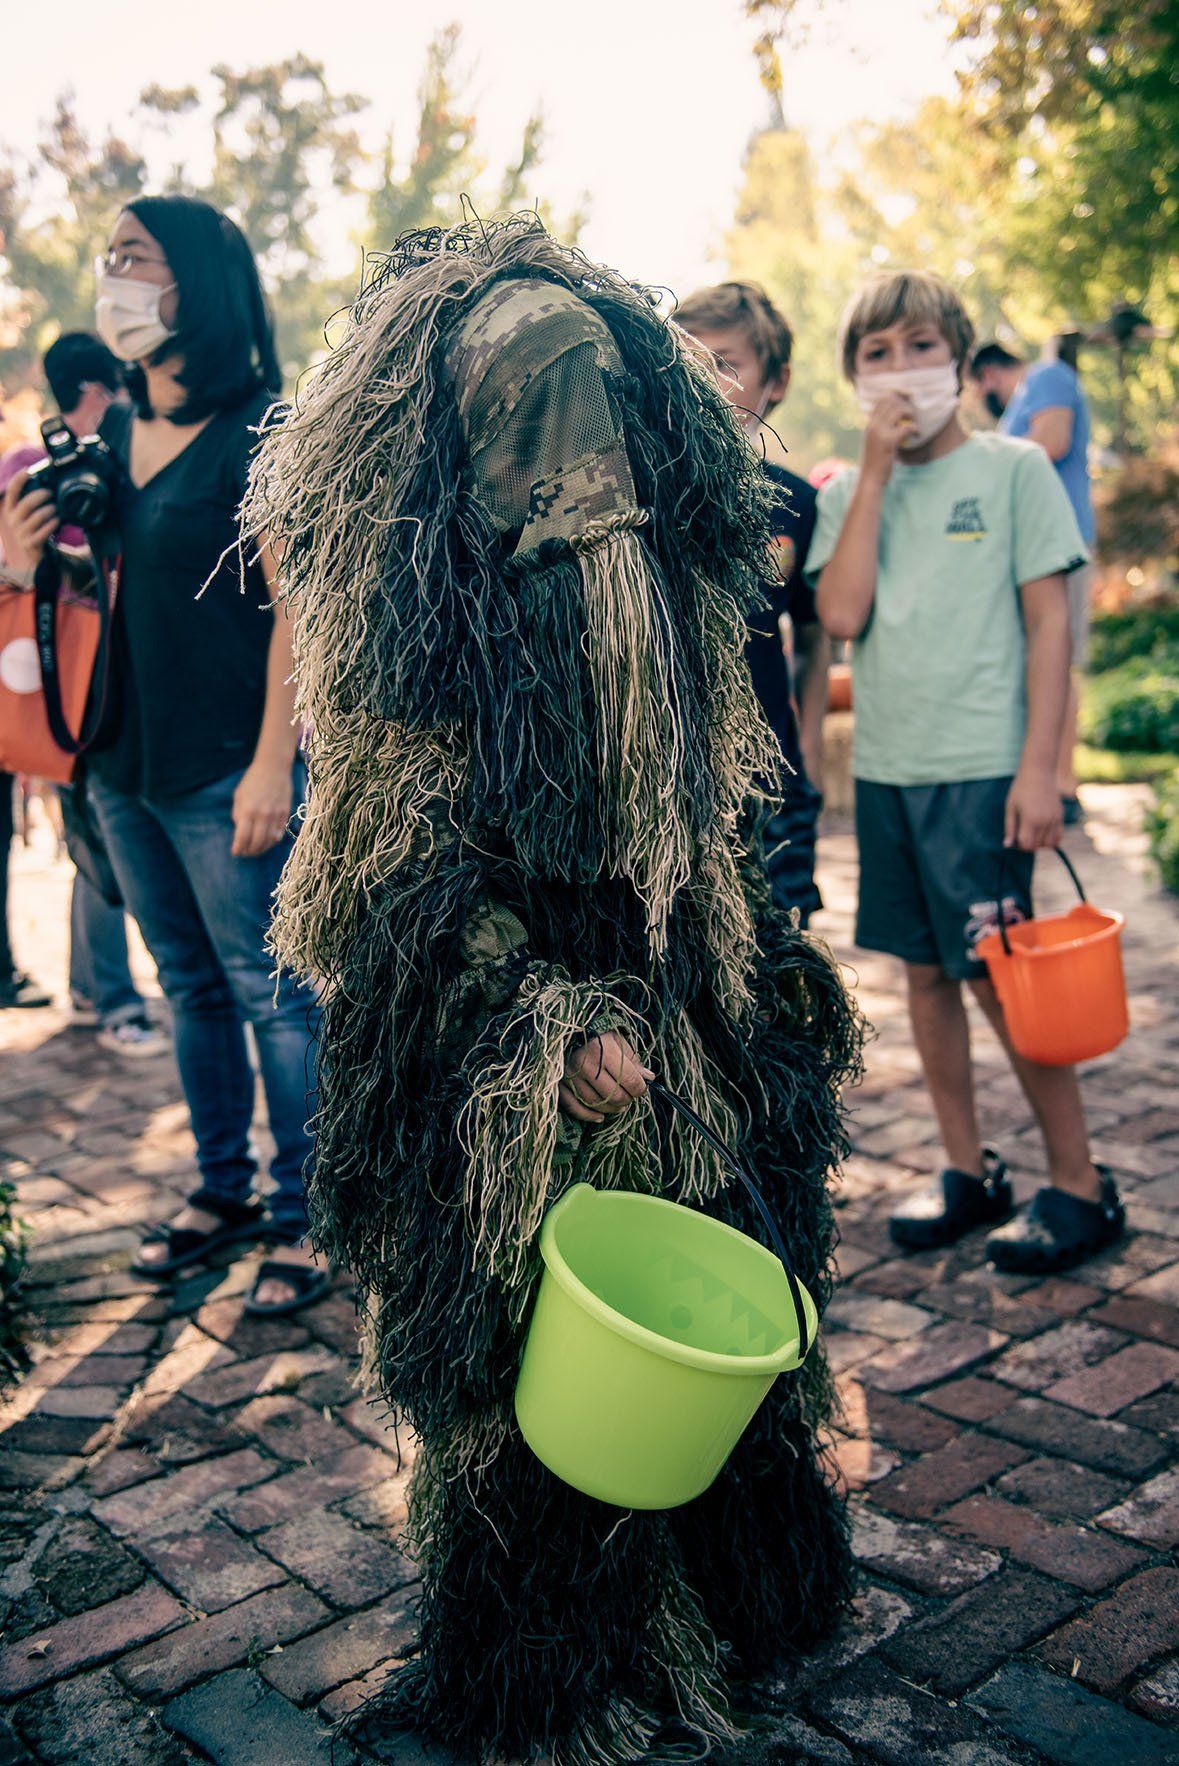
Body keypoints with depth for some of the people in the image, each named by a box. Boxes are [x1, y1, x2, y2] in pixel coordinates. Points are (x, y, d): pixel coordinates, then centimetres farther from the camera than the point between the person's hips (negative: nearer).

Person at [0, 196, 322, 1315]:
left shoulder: (257, 429, -9)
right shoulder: (112, 436, 11)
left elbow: (296, 602, -14)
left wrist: (273, 764, -19)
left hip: (224, 774, -7)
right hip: (123, 764, 7)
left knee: (271, 995, 1)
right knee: (191, 988, 16)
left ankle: (304, 1217, 14)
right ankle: (222, 1189, 31)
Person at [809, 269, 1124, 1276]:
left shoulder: (1013, 469, 0)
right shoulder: (849, 495, 9)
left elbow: (1049, 623, -4)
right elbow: (841, 614, -8)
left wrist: (1039, 768, -11)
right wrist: (874, 471, -7)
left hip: (982, 767, -4)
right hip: (885, 769, 5)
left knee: (998, 976, -4)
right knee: (926, 971, 10)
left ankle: (1081, 1183, 12)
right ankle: (969, 1172, 24)